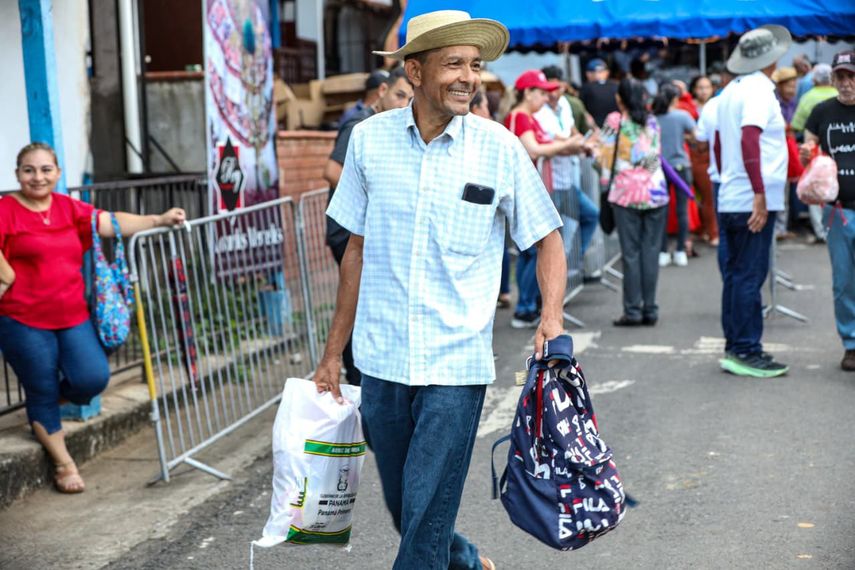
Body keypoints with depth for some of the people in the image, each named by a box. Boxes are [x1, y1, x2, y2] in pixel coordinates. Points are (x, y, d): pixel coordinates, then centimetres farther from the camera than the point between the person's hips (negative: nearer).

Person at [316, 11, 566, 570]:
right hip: (382, 360, 3)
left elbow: (548, 238, 4)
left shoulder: (500, 148, -6)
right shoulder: (370, 139, 0)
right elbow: (359, 250, 8)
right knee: (402, 508, 16)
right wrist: (334, 352, 10)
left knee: (427, 517, -3)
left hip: (456, 362, -3)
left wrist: (552, 316, -14)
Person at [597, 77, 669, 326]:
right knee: (651, 252, 4)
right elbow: (655, 154, 16)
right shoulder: (653, 122, 8)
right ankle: (650, 310, 6)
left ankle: (633, 311, 0)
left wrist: (606, 181, 17)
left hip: (626, 194, -3)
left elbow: (606, 156, 1)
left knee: (631, 253, 0)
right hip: (656, 193, 3)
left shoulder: (614, 121, -3)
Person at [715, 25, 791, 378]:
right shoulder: (759, 90, -12)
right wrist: (759, 194, -27)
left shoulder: (731, 91, 15)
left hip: (729, 200, 9)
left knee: (736, 274, 12)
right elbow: (749, 139, -24)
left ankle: (734, 348, 18)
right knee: (750, 276, -5)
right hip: (753, 201, -9)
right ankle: (746, 352, -2)